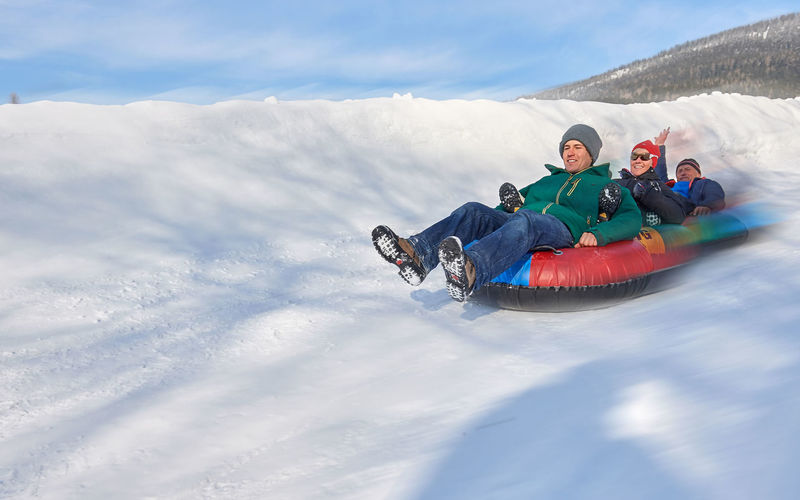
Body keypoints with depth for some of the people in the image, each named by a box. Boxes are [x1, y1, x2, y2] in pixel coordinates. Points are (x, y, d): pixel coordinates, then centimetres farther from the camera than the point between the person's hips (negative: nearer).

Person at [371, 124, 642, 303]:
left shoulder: (606, 186, 26)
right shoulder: (546, 182, 40)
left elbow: (632, 218, 10)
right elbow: (512, 204, 35)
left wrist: (597, 234, -10)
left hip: (564, 231, -5)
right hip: (518, 229, 5)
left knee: (524, 220, -40)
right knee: (473, 211, -22)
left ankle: (470, 271, -69)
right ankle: (417, 254, -48)